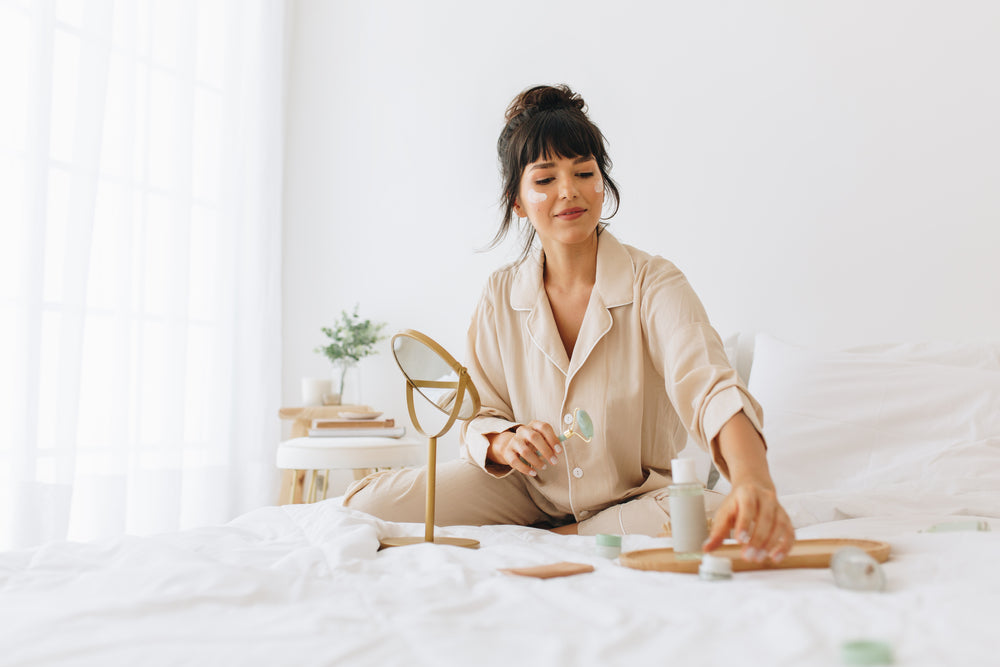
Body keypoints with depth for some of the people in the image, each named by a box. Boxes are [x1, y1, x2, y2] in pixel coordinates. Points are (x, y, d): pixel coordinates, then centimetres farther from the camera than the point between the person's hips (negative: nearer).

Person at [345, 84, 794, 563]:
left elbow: (709, 386, -33)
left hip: (637, 495, 0)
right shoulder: (501, 297, -6)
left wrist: (752, 482, -53)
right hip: (529, 487, 1)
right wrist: (505, 442, -25)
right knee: (368, 507, -16)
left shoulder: (655, 285, -16)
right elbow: (480, 418, 0)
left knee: (722, 522, -34)